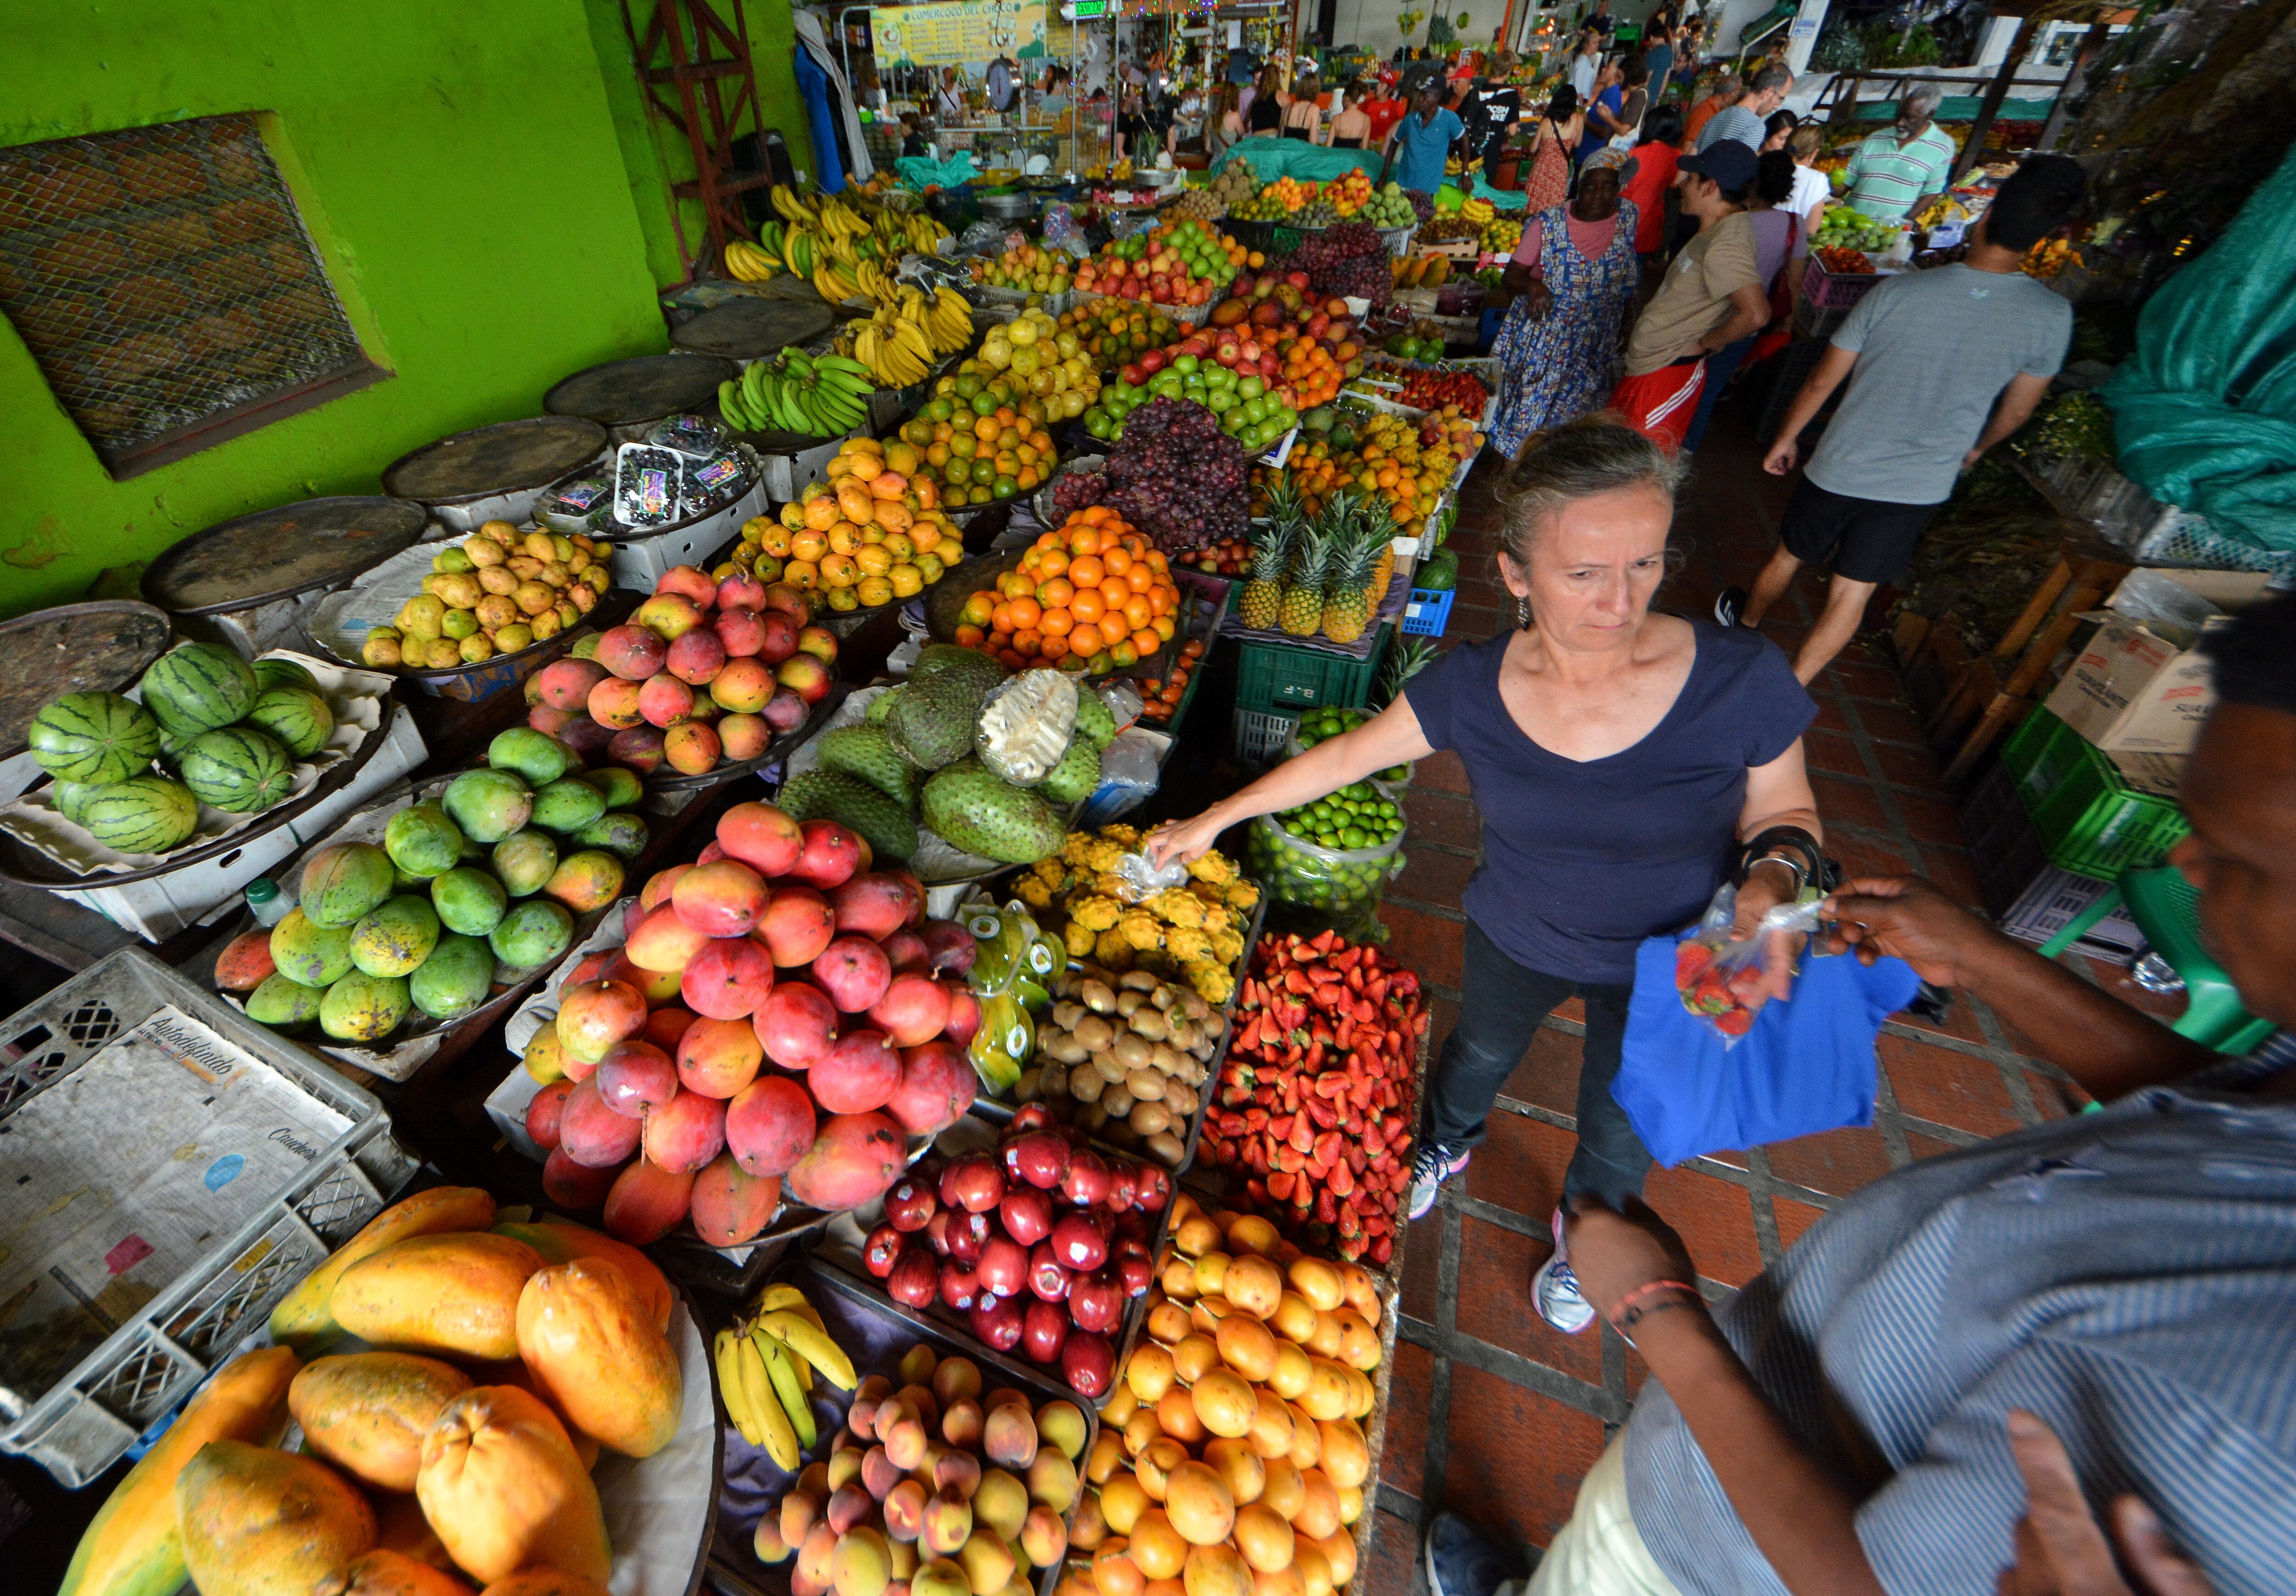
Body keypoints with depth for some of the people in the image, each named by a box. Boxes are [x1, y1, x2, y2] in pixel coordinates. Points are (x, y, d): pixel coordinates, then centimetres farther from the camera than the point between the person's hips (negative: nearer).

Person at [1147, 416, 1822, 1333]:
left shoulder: (1739, 681, -29)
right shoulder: (1473, 687, -24)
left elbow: (1781, 812, -11)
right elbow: (1343, 756, -11)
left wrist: (1771, 882, -34)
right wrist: (1216, 819, -6)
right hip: (1516, 939, 1)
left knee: (1621, 1135, 26)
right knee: (1481, 1052, 31)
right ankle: (1447, 1146, 69)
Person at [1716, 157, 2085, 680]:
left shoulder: (1898, 292, -14)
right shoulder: (2051, 318, -9)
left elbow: (1822, 382, -7)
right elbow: (2017, 410, 5)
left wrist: (1786, 438, 9)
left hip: (1840, 468, -1)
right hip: (1921, 488, 1)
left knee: (1787, 556, 22)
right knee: (1851, 596, 9)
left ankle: (1745, 623, 46)